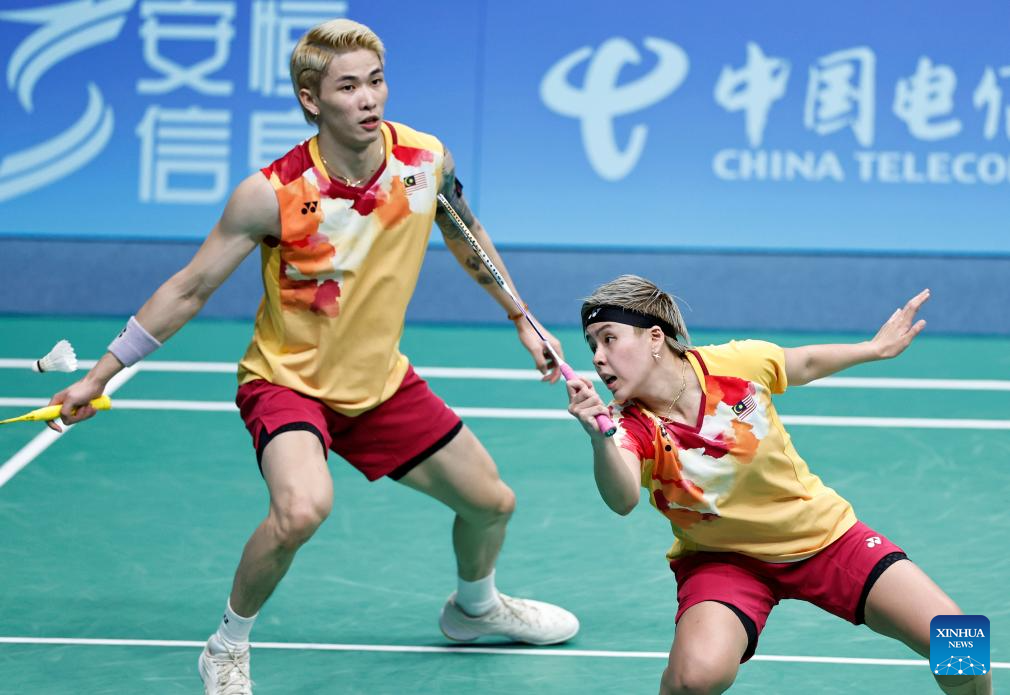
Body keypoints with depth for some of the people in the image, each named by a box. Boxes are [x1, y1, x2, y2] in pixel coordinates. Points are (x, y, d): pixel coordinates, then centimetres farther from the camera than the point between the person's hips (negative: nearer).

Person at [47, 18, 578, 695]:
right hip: (287, 379, -5)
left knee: (491, 501, 12)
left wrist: (522, 319, 16)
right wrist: (98, 377, -13)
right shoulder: (272, 194, -26)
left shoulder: (427, 159, -14)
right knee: (302, 508, -34)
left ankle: (474, 608, 47)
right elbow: (189, 289, -14)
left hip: (383, 379, 5)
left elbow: (465, 234, 10)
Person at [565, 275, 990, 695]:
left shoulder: (735, 362, -17)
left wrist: (877, 348, 15)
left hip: (824, 533, 2)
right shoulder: (631, 426, -21)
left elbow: (805, 364, 7)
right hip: (720, 559, -2)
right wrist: (599, 439, -60)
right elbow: (622, 500, -43)